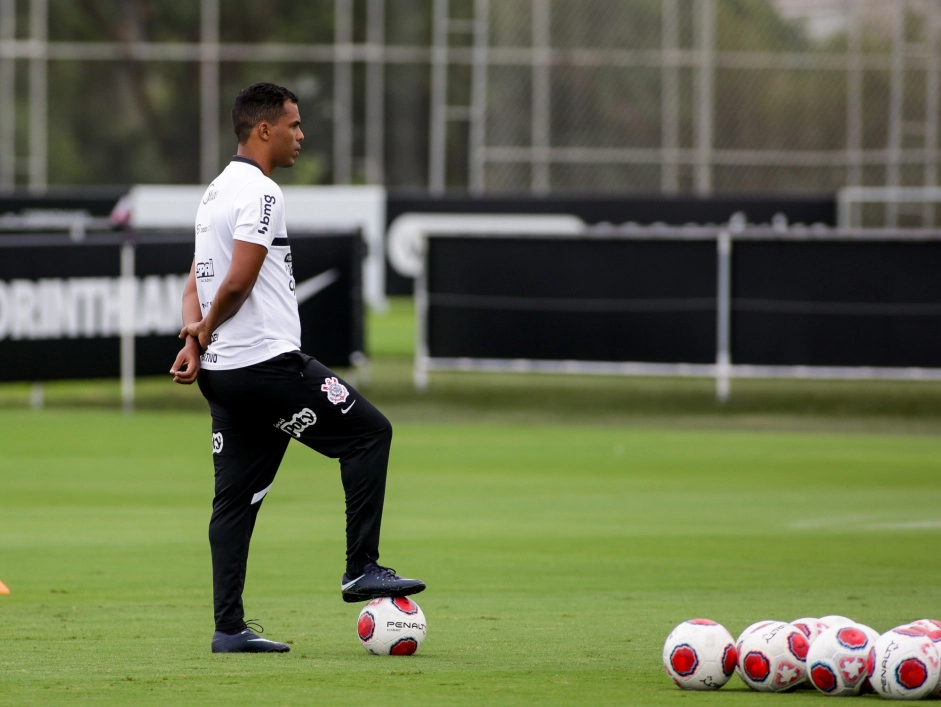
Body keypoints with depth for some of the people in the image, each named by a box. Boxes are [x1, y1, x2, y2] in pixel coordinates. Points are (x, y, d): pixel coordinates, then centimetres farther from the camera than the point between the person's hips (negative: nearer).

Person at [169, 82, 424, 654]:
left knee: (238, 497, 8)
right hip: (268, 362, -10)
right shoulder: (260, 193, -12)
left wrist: (193, 339, 3)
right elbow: (238, 282, -19)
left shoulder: (218, 191, 20)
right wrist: (204, 331, -3)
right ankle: (362, 568, -2)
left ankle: (229, 628, 6)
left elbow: (198, 283, 18)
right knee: (369, 431, 0)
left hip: (222, 371, 10)